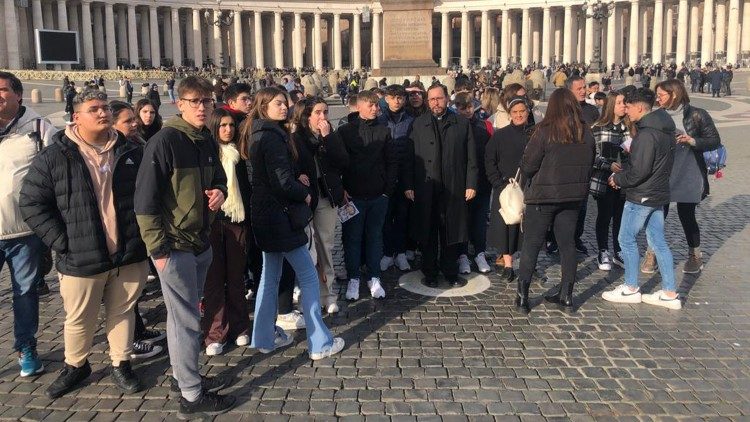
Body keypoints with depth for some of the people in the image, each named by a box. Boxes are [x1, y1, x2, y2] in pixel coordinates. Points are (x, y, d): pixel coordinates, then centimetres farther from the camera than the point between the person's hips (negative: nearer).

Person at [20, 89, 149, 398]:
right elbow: (32, 203, -4)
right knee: (79, 319, 13)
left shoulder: (130, 152, 4)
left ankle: (121, 365, 33)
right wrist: (61, 242, -10)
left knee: (122, 312, 15)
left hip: (129, 254, 2)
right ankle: (75, 366, 37)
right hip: (81, 258, -2)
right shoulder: (54, 157, -6)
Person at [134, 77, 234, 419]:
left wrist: (219, 191, -3)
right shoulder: (164, 141, -16)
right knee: (187, 321, -1)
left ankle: (183, 376, 34)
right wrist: (158, 249, -18)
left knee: (183, 315, 20)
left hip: (201, 243, 8)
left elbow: (218, 179, 21)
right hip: (174, 246, -8)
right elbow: (145, 200, -18)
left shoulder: (208, 141, 7)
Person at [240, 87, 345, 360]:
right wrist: (304, 194, -5)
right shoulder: (272, 137, -18)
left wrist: (298, 184, 3)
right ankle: (320, 343, 4)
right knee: (308, 277, -2)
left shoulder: (257, 135, 12)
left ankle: (265, 338, 26)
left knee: (270, 276, 16)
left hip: (265, 216, 10)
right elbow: (283, 182, -22)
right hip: (280, 217, -10)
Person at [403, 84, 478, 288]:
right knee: (428, 234, 8)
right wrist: (408, 185, -3)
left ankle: (451, 272, 21)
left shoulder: (462, 123, 5)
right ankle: (430, 273, 21)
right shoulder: (419, 123, 6)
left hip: (453, 189, 0)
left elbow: (471, 157, 4)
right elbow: (410, 157, 3)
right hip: (425, 189, 0)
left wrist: (471, 184, -2)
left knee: (451, 233, 7)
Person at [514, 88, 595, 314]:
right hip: (573, 196, 4)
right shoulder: (586, 133, 0)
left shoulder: (545, 130, -15)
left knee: (531, 243, 5)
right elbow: (590, 162, 11)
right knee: (567, 242, 14)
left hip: (543, 194, -4)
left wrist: (531, 177, 8)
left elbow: (527, 165, -12)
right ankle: (566, 295, 20)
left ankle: (522, 295, 7)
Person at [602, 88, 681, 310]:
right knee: (658, 242, 12)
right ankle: (670, 294, 17)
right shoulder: (665, 129, 9)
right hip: (658, 193, 9)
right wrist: (623, 173, 12)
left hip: (641, 196, -9)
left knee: (627, 239, 5)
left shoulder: (646, 134, -22)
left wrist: (618, 179, -6)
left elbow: (639, 171, -24)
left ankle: (631, 289, 15)